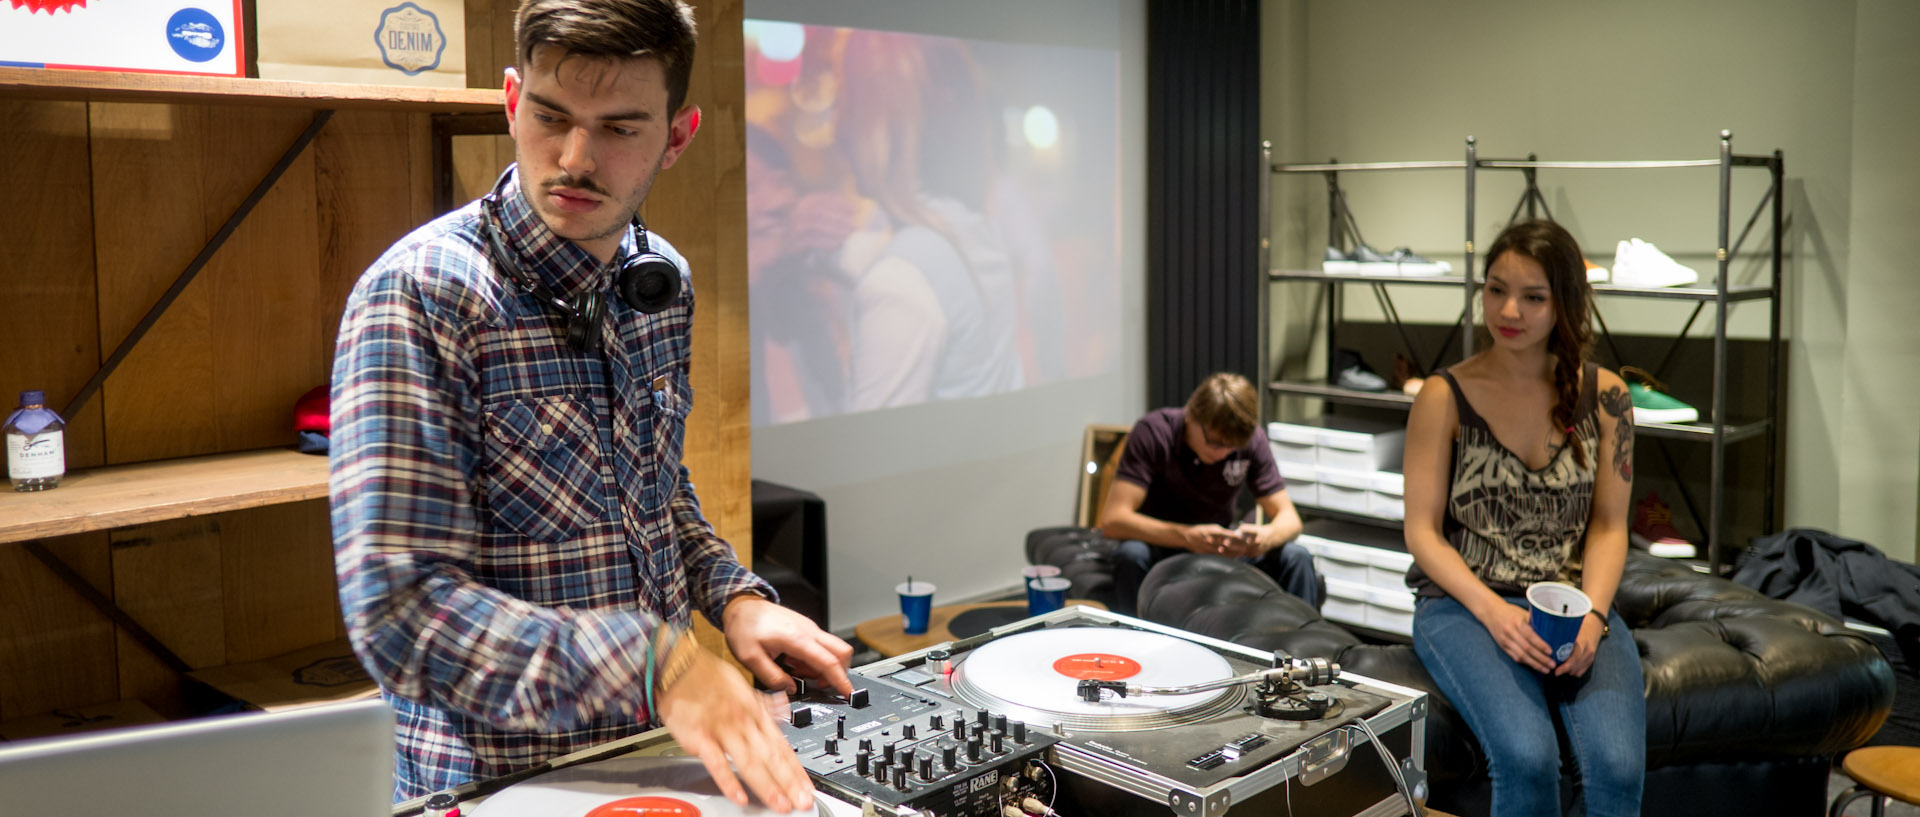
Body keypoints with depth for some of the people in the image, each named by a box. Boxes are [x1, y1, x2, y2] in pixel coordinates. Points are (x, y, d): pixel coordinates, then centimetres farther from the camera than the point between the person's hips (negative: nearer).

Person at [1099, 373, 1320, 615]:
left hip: (1222, 548, 3)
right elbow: (1112, 520, -30)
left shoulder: (1252, 441, -11)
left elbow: (1289, 518, -9)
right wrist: (1189, 537, -44)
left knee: (1297, 558, -22)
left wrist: (1268, 535, -35)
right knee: (1131, 555, -37)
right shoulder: (1152, 433, -22)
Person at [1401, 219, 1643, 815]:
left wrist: (1591, 615, -11)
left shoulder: (1603, 396, 5)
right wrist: (1494, 612, -16)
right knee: (1527, 757, -29)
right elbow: (1423, 530, -3)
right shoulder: (1446, 397, -2)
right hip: (1465, 603, -2)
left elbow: (1609, 525, 6)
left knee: (1618, 766, -25)